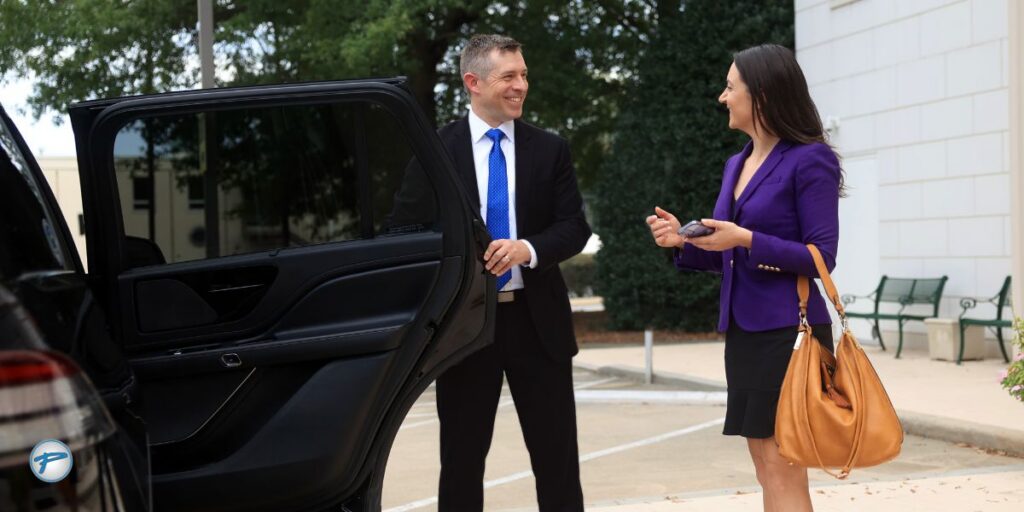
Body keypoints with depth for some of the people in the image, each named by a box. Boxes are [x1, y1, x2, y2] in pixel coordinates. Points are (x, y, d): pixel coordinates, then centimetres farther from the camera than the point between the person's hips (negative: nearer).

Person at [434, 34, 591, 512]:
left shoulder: (550, 150, 5)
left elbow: (575, 228, 0)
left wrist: (528, 248, -19)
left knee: (557, 455, 7)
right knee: (461, 457, 9)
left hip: (537, 320, 1)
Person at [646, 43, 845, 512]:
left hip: (787, 331, -8)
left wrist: (747, 239, -20)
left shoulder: (810, 160, -8)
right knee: (766, 466, 10)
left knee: (781, 468, -9)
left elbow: (820, 258, -12)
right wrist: (683, 241, 2)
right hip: (742, 329, 8)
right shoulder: (737, 164, 15)